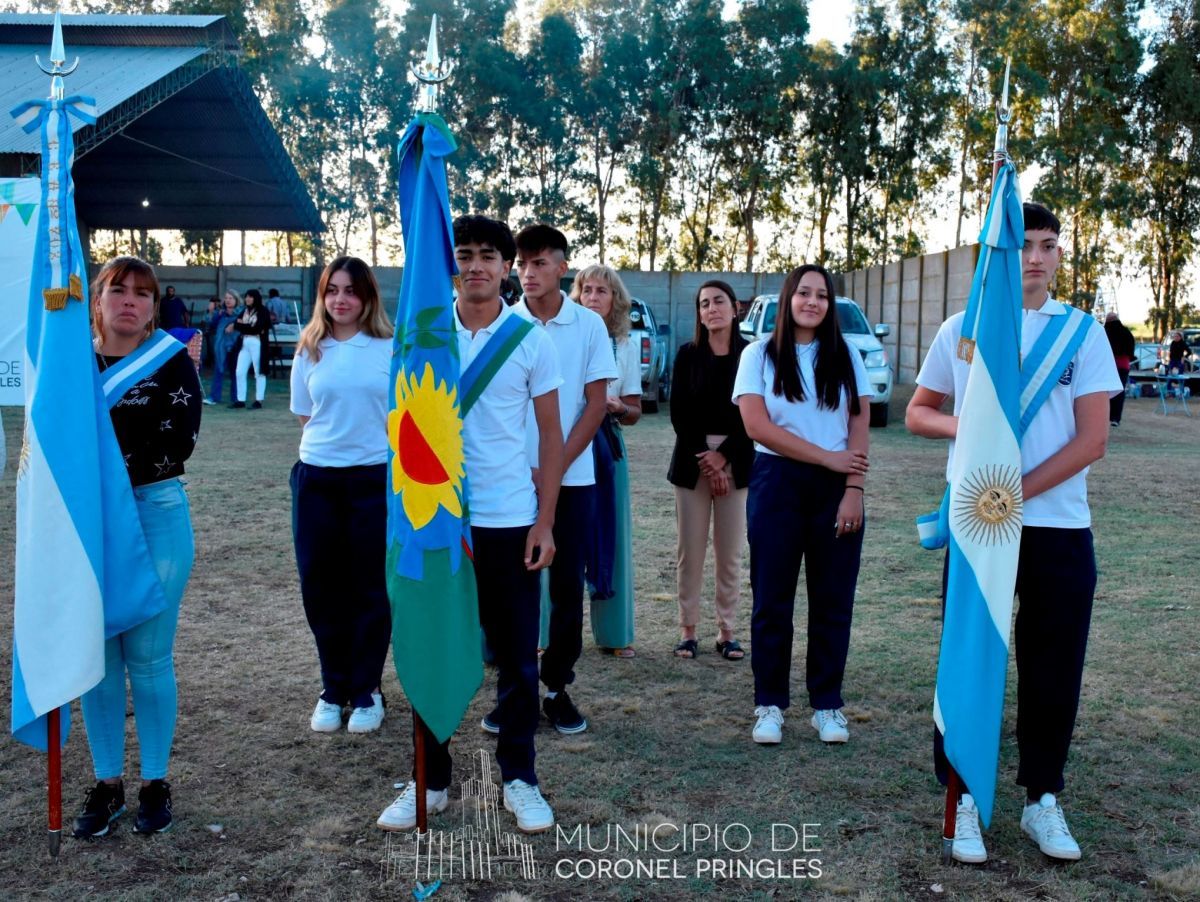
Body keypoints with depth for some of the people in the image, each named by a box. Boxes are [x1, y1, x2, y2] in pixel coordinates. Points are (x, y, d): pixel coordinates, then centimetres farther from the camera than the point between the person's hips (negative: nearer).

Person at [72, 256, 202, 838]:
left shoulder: (171, 363, -1)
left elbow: (177, 445, -12)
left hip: (156, 517, -3)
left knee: (148, 658, 4)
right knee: (96, 657, 8)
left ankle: (155, 783, 19)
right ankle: (106, 783, 23)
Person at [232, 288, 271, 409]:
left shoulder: (263, 311, -4)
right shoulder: (245, 310, 14)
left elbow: (257, 328, -13)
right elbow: (236, 323, 4)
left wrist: (241, 325, -4)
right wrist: (249, 327, -14)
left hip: (257, 344, -6)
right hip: (245, 344, 6)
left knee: (259, 372, 1)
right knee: (240, 372, 2)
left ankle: (258, 401, 6)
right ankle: (241, 400, 8)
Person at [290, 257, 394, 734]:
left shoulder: (392, 349, -1)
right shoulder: (309, 351, 6)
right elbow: (304, 417, 13)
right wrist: (336, 437, 5)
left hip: (376, 478, -2)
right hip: (317, 479, 2)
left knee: (370, 588, 5)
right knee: (320, 586, 8)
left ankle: (365, 690, 20)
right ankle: (333, 687, 24)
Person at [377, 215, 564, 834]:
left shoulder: (531, 338, -1)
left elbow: (551, 436, 2)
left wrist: (544, 523, -4)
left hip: (510, 522, -1)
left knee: (517, 658, 7)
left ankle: (519, 778, 23)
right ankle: (429, 783, 23)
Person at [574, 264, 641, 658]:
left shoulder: (626, 348, 8)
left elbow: (634, 413, 8)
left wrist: (616, 406, -13)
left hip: (607, 446, 2)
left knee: (611, 536, 3)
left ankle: (614, 631, 13)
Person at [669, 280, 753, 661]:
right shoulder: (688, 354, 4)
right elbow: (679, 413, 0)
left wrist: (723, 456, -9)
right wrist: (704, 461, -8)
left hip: (735, 462, 0)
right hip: (691, 460, 1)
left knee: (730, 553, 3)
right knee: (690, 551, 2)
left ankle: (727, 631, 12)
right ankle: (688, 630, 11)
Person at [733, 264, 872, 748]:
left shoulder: (846, 356, 8)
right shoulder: (760, 354, 2)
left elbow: (859, 428, 3)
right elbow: (757, 425, -9)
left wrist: (854, 489, -9)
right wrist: (828, 457, -11)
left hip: (836, 488, 2)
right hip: (777, 483, -1)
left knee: (833, 601, 5)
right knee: (772, 600, 3)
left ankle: (827, 704, 17)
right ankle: (769, 704, 14)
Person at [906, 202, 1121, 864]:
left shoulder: (1083, 331, 2)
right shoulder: (960, 329, 4)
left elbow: (1091, 441, -4)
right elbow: (917, 414, 13)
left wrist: (1015, 493, -14)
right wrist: (959, 424, -9)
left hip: (1060, 527, 0)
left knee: (1053, 669, 8)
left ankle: (1042, 801, 24)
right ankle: (964, 801, 17)